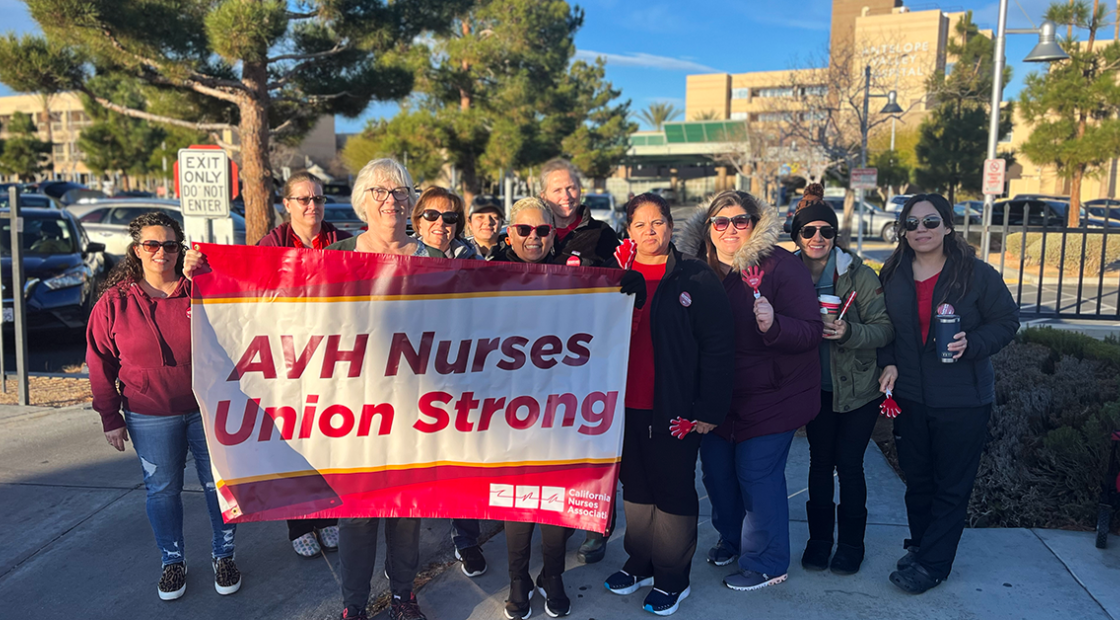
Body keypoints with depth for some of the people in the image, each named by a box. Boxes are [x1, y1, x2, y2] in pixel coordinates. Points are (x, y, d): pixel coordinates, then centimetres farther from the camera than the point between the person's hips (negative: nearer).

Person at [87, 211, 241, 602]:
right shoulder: (114, 302, -2)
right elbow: (101, 363, 2)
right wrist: (110, 418, 2)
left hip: (208, 410, 0)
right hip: (149, 417, 1)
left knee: (218, 485, 8)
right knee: (162, 490, 11)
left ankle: (223, 555, 27)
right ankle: (172, 561, 31)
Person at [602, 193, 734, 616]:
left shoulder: (697, 279, -7)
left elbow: (718, 347, -9)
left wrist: (709, 408, -13)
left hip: (674, 409, -4)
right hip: (627, 406, 5)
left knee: (674, 491, 8)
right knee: (635, 487, 18)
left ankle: (672, 578, 24)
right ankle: (640, 564, 36)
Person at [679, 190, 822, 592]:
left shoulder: (780, 266, -14)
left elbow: (810, 332, -19)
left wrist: (773, 325, -36)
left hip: (771, 395, -6)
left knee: (757, 475, -1)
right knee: (716, 468, 15)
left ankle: (766, 563, 19)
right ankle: (732, 538, 40)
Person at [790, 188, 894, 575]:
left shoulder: (859, 275, -12)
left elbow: (885, 329, -12)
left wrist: (849, 332, -28)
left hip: (858, 388, -2)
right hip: (815, 388, 3)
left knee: (849, 464, 3)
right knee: (820, 462, 11)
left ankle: (851, 543, 22)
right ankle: (819, 539, 27)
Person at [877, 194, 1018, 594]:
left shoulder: (977, 274, -9)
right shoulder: (893, 276, 3)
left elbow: (1007, 321, -4)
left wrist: (971, 344, -21)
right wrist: (889, 363, -2)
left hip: (964, 401, -4)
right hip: (909, 398, 4)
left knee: (951, 486, 4)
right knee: (917, 481, 15)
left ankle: (930, 564, 14)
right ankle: (920, 545, 33)